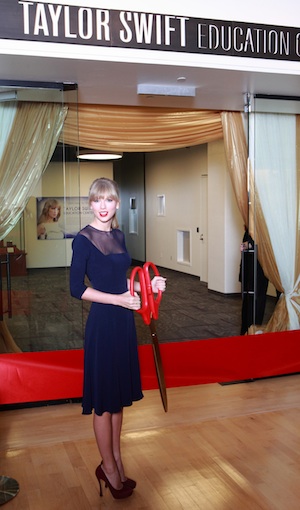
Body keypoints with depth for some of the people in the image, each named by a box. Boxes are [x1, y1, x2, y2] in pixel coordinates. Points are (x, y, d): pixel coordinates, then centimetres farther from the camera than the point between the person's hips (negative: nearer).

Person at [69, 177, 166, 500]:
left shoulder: (118, 236, 9)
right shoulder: (83, 239, -11)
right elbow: (77, 288, -13)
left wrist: (148, 286, 1)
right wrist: (118, 299, -18)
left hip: (123, 321, 7)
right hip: (102, 322, -7)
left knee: (119, 396, 15)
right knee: (103, 399, 4)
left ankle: (115, 463, 30)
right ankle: (110, 470, 21)